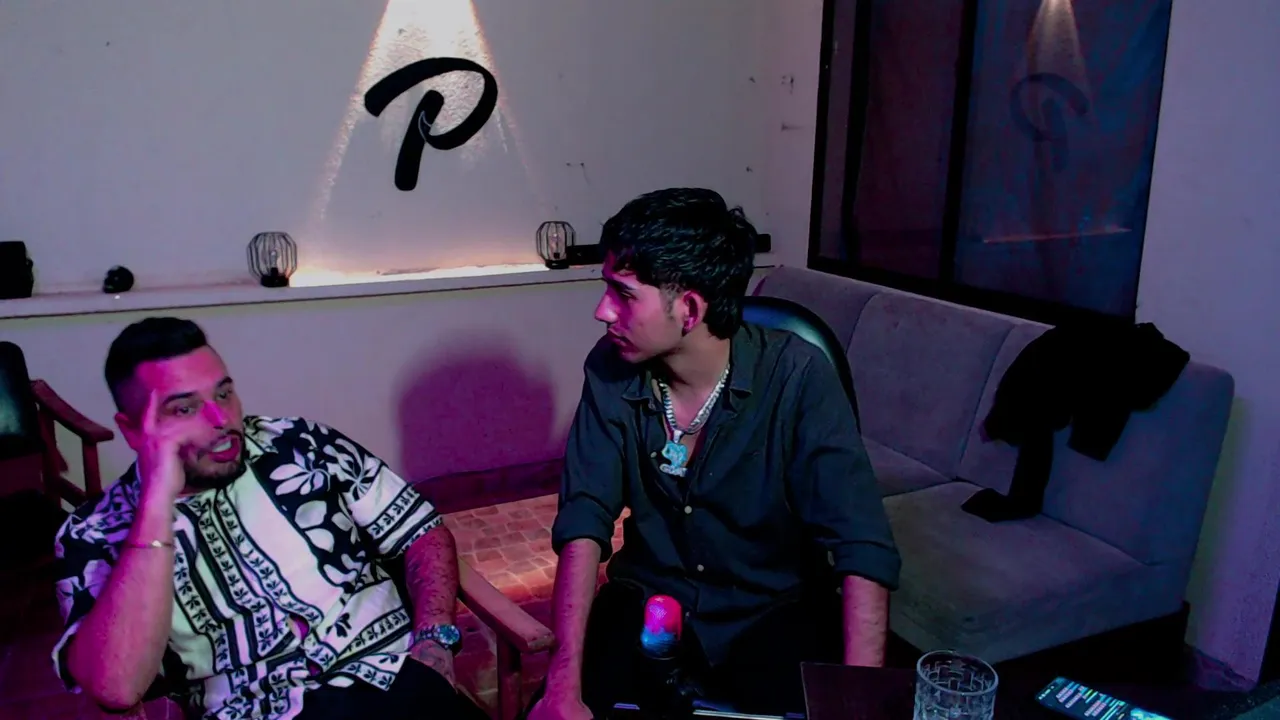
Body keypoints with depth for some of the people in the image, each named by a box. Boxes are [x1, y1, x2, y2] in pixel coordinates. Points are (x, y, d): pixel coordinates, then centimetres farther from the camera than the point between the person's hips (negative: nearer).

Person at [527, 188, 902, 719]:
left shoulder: (797, 377, -20)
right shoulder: (610, 371, -10)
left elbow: (863, 550, -23)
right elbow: (584, 523, -14)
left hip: (777, 610, -1)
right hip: (649, 600, 2)